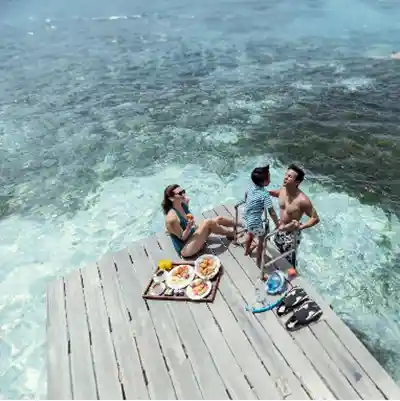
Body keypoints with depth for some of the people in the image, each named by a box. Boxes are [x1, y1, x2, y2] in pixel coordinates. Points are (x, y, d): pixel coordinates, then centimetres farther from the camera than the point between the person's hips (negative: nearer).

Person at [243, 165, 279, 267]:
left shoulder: (251, 185, -7)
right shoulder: (265, 195, -27)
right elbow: (271, 212, -27)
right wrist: (278, 225, -16)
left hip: (246, 218, 7)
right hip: (255, 222, -7)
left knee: (250, 233, 34)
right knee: (262, 239, 17)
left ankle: (246, 250, 55)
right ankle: (259, 260, 33)